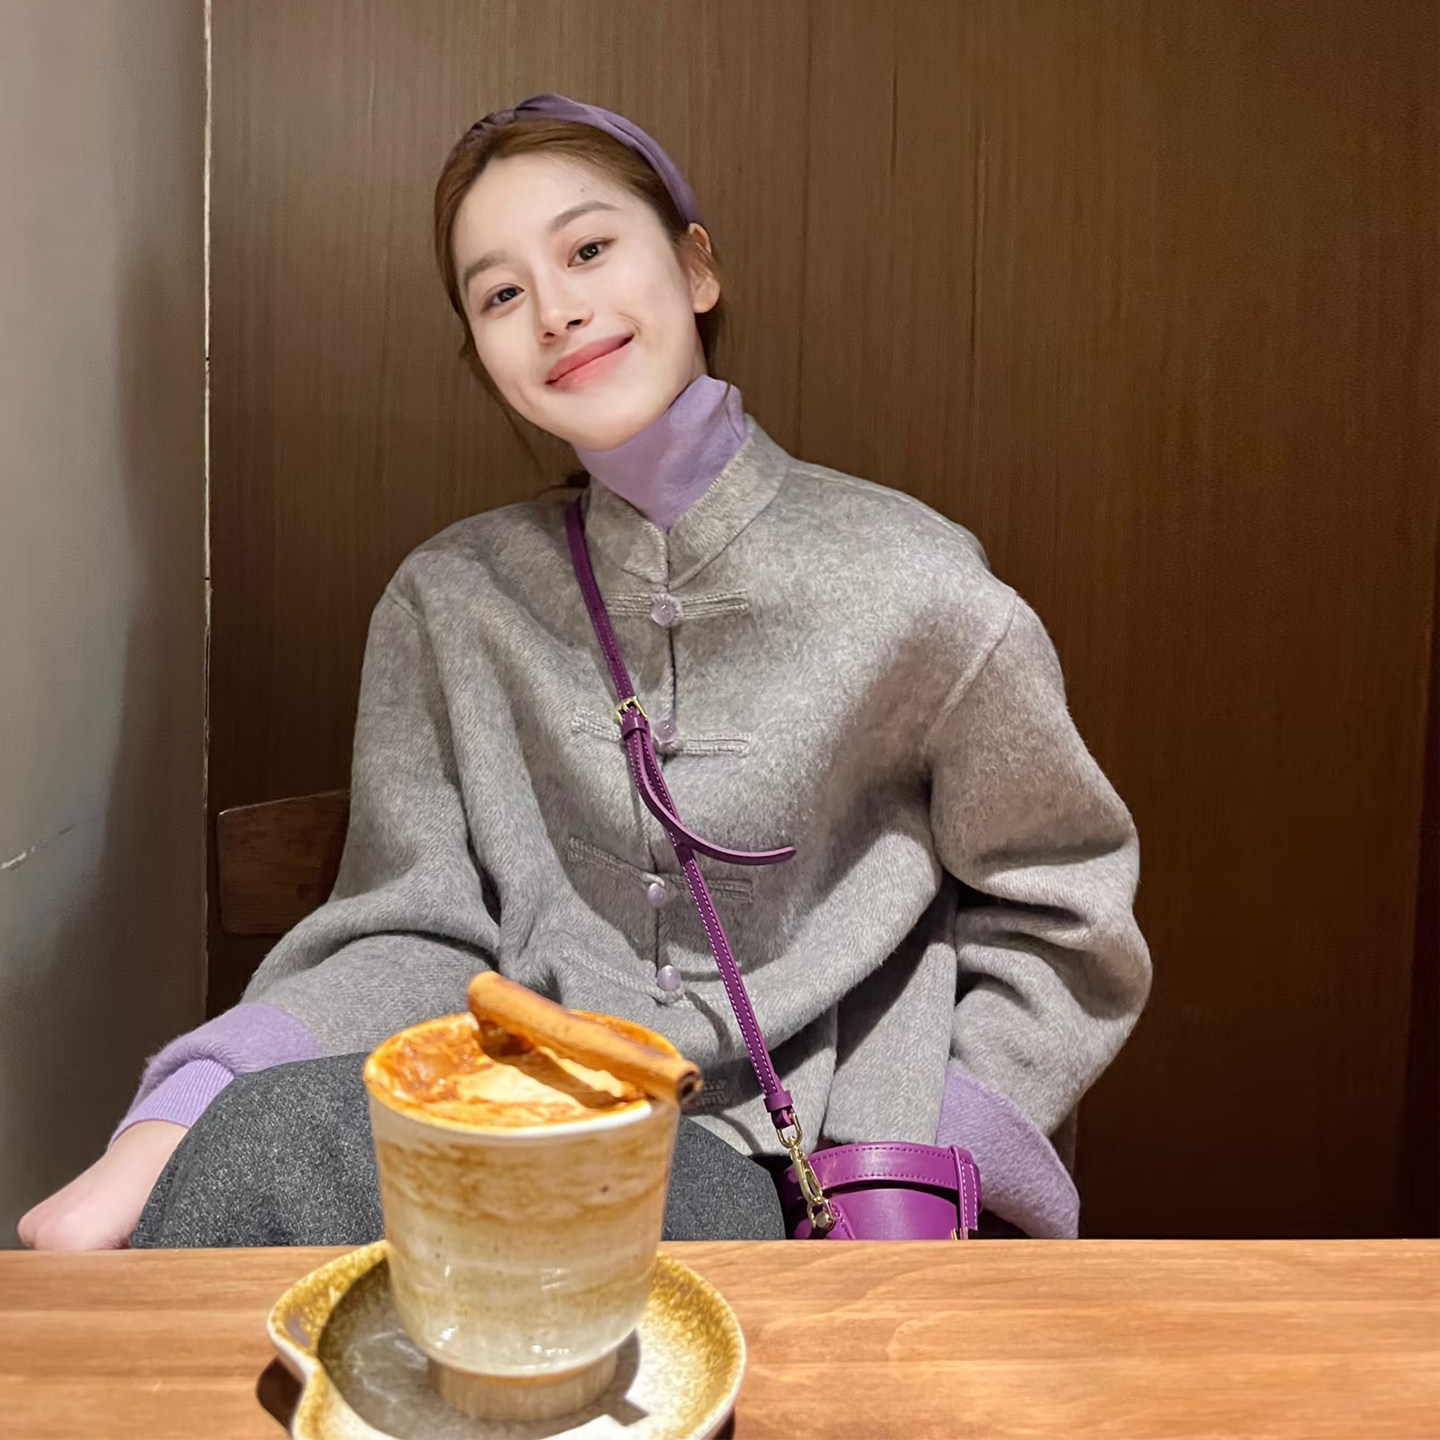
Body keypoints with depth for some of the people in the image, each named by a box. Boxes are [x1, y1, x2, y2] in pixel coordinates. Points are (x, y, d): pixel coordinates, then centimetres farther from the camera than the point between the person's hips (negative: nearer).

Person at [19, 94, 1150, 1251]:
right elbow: (418, 933, 1)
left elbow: (1060, 927, 3)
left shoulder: (913, 588, -5)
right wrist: (172, 1134, -16)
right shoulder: (452, 602, 5)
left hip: (787, 1169, -2)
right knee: (268, 1129, -30)